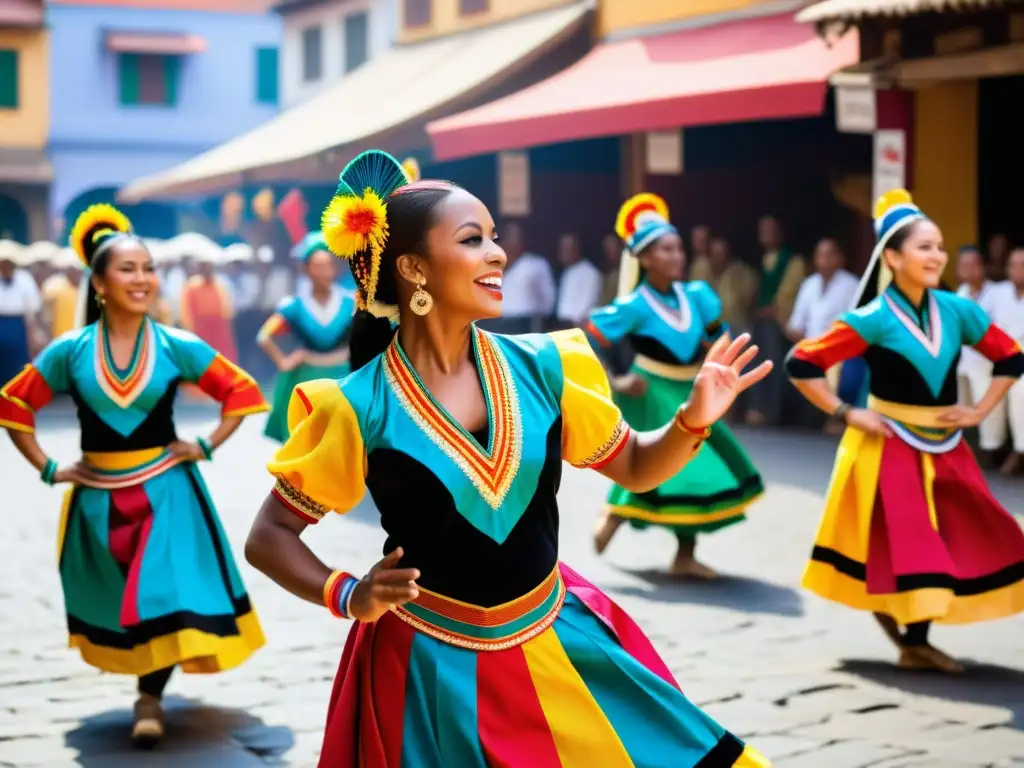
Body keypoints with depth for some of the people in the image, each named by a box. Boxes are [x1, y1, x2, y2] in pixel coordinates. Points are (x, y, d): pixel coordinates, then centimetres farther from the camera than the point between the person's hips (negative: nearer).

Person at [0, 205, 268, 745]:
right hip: (97, 496, 2)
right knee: (115, 601, 12)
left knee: (165, 594, -9)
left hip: (164, 491, -1)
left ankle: (150, 698, 4)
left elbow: (241, 391, 3)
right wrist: (47, 469, 0)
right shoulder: (70, 351, -5)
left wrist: (207, 446, -4)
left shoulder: (176, 347, -6)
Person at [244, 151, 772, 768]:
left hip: (560, 643, 4)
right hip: (432, 665, -3)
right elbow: (268, 537, -5)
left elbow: (635, 466, 9)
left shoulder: (539, 367, -4)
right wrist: (348, 597, -22)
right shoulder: (361, 408, -14)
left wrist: (694, 419, -11)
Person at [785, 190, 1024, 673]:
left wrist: (980, 411, 2)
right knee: (896, 545, -3)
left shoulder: (956, 311, -2)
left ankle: (917, 641, 18)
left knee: (960, 540, 5)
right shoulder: (875, 319, -15)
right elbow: (801, 364, -16)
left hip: (943, 448, 5)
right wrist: (847, 414, -14)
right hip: (889, 447, -5)